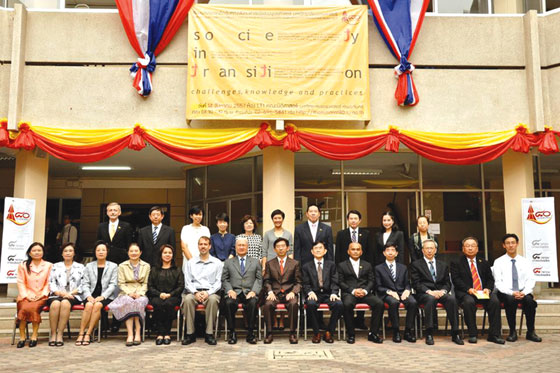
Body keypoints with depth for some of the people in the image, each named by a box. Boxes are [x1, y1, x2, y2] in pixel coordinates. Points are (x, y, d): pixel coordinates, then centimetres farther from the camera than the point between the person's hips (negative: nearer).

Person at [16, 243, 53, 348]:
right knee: (25, 308, -31)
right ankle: (22, 337, -22)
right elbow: (21, 283, 8)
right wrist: (26, 296, -6)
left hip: (41, 296, -1)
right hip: (26, 296, 1)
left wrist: (42, 294, -8)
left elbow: (49, 283, 7)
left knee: (34, 307, -32)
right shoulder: (23, 265, 14)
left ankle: (34, 335, -24)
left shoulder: (49, 266, 12)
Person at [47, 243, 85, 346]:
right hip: (56, 295, 1)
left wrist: (70, 293, -8)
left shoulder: (80, 267, 17)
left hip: (73, 296, -1)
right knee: (55, 304, -35)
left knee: (65, 303, -36)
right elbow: (51, 283, 10)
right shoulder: (55, 266, 21)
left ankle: (60, 334, -31)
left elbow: (82, 285, 7)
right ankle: (53, 334, -27)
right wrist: (60, 293, -8)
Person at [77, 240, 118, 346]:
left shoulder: (113, 266, 11)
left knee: (97, 305, -32)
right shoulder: (89, 266, 18)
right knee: (89, 305, -31)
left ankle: (88, 334, -27)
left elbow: (113, 285, 1)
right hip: (91, 295, 2)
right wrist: (88, 296, -10)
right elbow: (85, 284, 9)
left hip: (106, 296, -1)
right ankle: (81, 333, -25)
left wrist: (102, 296, -13)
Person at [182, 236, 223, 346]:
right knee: (188, 299, -33)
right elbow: (187, 281, 9)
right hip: (194, 291, 1)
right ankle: (190, 334, -24)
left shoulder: (217, 263, 12)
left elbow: (218, 282, 4)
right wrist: (195, 292, -10)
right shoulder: (191, 262, 17)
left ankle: (209, 334, -27)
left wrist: (208, 293, -13)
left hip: (210, 292, -1)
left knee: (213, 299, -35)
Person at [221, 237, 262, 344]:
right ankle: (232, 333, -19)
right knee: (229, 303, -34)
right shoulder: (228, 262, 20)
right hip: (234, 292, 0)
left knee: (253, 303, -35)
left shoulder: (255, 262, 20)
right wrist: (229, 290, -7)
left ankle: (250, 333, -21)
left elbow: (259, 279, 11)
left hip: (249, 292, 0)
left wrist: (254, 291, -7)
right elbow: (224, 280, 13)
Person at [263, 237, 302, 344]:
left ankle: (292, 333, -22)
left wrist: (293, 292, -9)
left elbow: (298, 282, 9)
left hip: (289, 293, -1)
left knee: (294, 304, -35)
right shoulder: (269, 264, 15)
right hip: (274, 293, 1)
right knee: (268, 304, -32)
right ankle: (269, 333, -19)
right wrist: (270, 292, -9)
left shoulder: (295, 263, 13)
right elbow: (266, 281, 10)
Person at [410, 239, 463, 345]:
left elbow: (447, 283, 15)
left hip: (440, 292, 3)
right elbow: (416, 284, -1)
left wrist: (443, 291, -8)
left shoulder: (443, 265, 22)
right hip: (424, 294, -3)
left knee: (452, 299, -30)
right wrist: (429, 291, -16)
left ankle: (455, 334, -25)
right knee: (431, 299, -38)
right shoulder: (416, 264, 10)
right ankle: (429, 334, -36)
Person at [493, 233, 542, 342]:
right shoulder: (498, 262, 4)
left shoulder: (525, 262, 11)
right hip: (506, 293, -2)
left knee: (529, 300, -31)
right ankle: (512, 332, -21)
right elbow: (498, 282, -4)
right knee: (511, 300, -35)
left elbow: (530, 280, 3)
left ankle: (531, 332, -16)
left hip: (523, 293, 2)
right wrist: (512, 293, -20)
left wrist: (524, 292, -17)